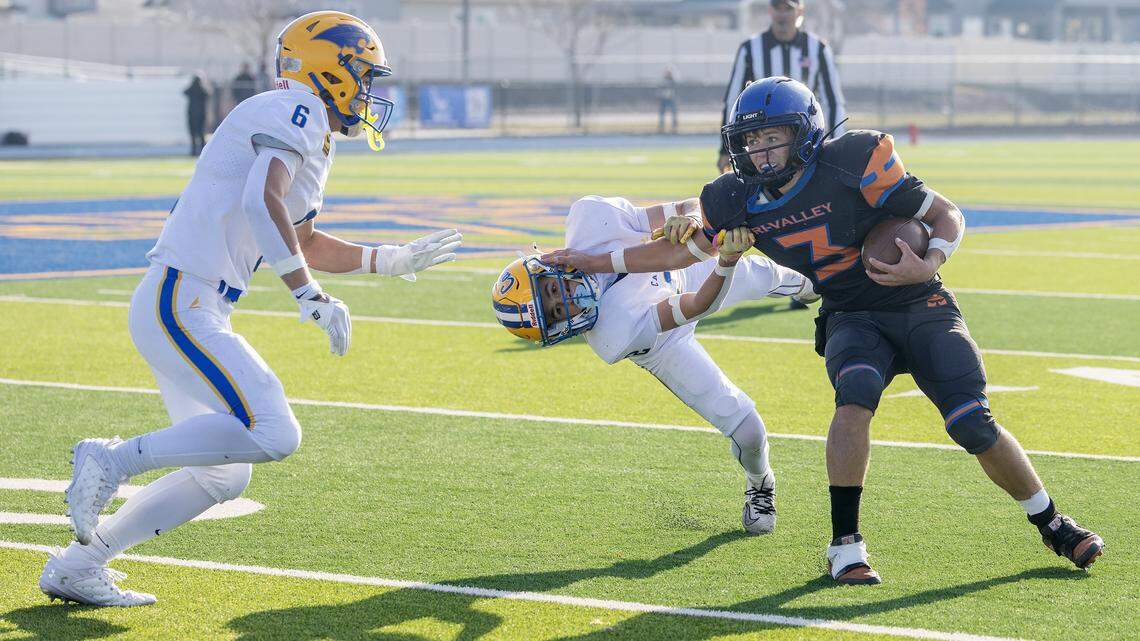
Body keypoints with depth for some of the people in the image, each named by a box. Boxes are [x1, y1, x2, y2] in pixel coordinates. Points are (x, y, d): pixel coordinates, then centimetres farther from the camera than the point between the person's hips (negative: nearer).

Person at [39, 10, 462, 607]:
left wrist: (394, 260, 32)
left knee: (224, 473, 12)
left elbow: (305, 244, 34)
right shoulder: (295, 114, -10)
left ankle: (77, 566, 14)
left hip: (189, 310, 10)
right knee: (273, 434, -21)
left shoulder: (309, 137, 21)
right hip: (181, 303, -10)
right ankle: (113, 459, -13)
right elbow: (262, 203, -27)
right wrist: (310, 295, -27)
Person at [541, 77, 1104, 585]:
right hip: (852, 319, 2)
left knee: (972, 425, -16)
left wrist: (927, 265, -29)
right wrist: (589, 262, 9)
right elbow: (675, 254, 9)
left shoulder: (853, 164, -19)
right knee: (856, 394, -31)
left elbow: (947, 216, -10)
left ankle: (1052, 524, 10)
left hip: (921, 308, -2)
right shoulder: (740, 200, -6)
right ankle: (845, 545, -23)